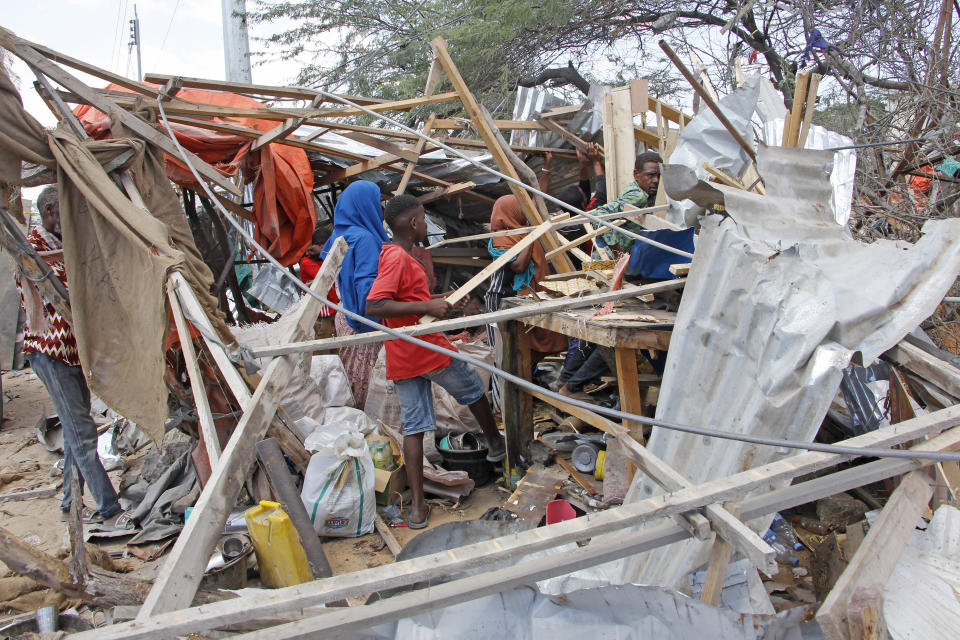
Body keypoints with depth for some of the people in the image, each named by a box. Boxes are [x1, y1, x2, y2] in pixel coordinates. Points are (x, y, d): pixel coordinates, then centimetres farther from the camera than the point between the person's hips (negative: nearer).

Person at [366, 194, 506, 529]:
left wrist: (432, 301, 26)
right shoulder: (399, 258, -17)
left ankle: (418, 506, 6)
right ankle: (496, 445, 41)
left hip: (401, 359, 8)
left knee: (413, 427, 7)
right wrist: (426, 306, -27)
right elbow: (374, 306, -27)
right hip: (429, 349, -8)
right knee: (473, 390, 19)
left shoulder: (389, 253, 11)